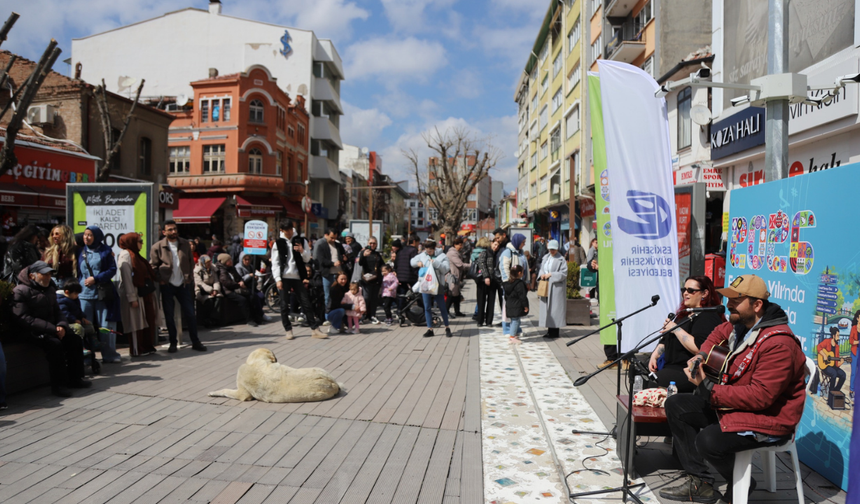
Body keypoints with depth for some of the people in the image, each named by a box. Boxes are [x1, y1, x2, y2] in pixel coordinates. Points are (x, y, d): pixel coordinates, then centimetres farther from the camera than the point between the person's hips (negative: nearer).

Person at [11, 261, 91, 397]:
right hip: (32, 332, -8)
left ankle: (74, 378, -1)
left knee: (75, 340, -10)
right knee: (54, 343, -32)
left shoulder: (49, 289, 16)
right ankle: (58, 385, -25)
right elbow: (23, 319, -20)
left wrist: (62, 325, -6)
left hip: (51, 328, 8)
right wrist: (52, 329, -26)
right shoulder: (20, 291, -10)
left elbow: (57, 311, 19)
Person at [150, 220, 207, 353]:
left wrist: (190, 278, 2)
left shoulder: (185, 244, 6)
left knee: (190, 313, 1)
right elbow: (153, 266, 0)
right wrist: (160, 280, -9)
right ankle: (172, 342, 19)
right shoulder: (157, 247, -3)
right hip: (167, 286, -2)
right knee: (169, 315, 6)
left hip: (183, 284, 2)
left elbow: (191, 262, 11)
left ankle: (195, 342, 11)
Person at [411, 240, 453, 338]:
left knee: (442, 307, 3)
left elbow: (445, 269, -13)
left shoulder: (442, 256, -4)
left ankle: (447, 328, 17)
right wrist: (418, 263, -2)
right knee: (427, 308, 7)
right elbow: (412, 261, 19)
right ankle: (430, 329, 15)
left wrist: (435, 262, -23)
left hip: (437, 285, -4)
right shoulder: (422, 255, 8)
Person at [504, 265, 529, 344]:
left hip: (509, 305, 9)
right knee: (516, 320, -4)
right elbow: (522, 296, -18)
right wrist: (525, 306, -12)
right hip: (517, 307, -9)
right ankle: (513, 337, -4)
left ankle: (513, 335, 24)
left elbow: (506, 296, 16)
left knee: (513, 321, 17)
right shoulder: (520, 283, -17)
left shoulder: (508, 283, 9)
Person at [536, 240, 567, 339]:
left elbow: (563, 273, -11)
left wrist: (551, 275, -16)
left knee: (554, 307, -5)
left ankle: (555, 331, 1)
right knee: (546, 307, 7)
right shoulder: (546, 257, 13)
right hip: (545, 286, 7)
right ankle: (549, 330, 15)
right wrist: (542, 274, -3)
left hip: (556, 287, -7)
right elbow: (541, 269, 19)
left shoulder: (561, 259, -7)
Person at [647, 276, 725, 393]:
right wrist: (654, 356, 9)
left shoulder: (708, 317, -9)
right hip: (670, 366, 10)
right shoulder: (684, 314, 22)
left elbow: (699, 349, -24)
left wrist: (676, 329, -16)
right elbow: (665, 340, 26)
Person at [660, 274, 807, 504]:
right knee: (675, 405, 4)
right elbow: (719, 333, 26)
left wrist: (708, 390, -28)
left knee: (709, 441, -30)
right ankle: (700, 483, 6)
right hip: (733, 403, 10)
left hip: (767, 418, -9)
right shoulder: (740, 324, 0)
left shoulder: (778, 343, -27)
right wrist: (701, 355, 6)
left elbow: (760, 396, -30)